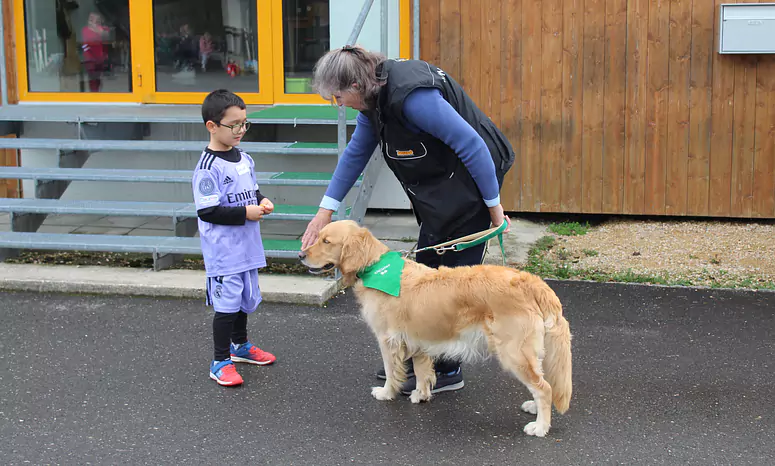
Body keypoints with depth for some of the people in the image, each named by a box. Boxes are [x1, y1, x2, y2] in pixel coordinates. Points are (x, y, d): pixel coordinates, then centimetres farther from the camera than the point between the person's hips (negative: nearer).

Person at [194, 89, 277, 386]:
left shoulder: (244, 159, 8)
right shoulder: (208, 167, -17)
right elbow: (207, 211, -21)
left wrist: (262, 202, 0)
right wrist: (245, 213, -20)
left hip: (246, 247, 8)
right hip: (223, 251, -8)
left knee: (246, 298, 21)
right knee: (226, 304, -3)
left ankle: (240, 346, 40)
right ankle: (220, 362, 8)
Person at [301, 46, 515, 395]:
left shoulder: (412, 95, -28)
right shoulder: (374, 95, 2)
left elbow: (471, 144, -26)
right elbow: (356, 153, 14)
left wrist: (493, 205, -18)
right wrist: (326, 210, 13)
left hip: (470, 181, -10)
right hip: (439, 189, 10)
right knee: (427, 269, 15)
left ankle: (447, 370, 10)